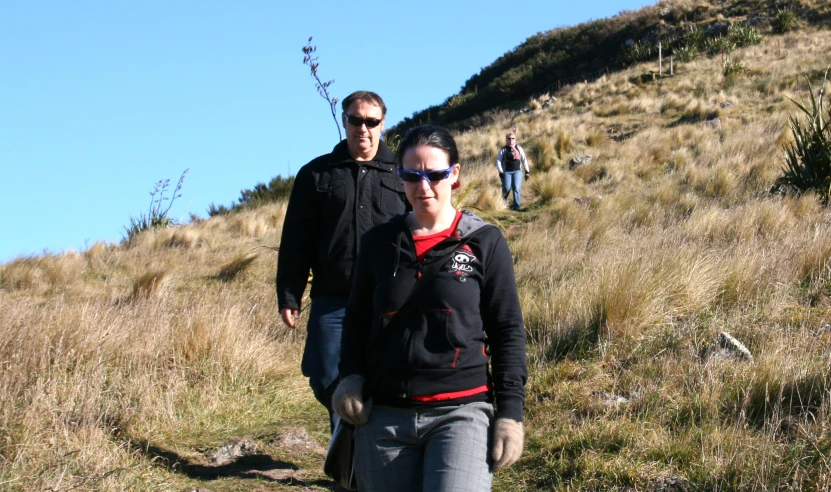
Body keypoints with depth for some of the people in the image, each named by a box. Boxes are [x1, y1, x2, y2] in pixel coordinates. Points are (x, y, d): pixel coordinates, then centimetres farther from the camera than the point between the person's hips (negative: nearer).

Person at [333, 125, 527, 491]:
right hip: (384, 419, 3)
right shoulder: (378, 243, 9)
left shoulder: (484, 242, 2)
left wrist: (510, 413, -3)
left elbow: (508, 331, 4)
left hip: (461, 411, -3)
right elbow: (357, 320, 19)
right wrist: (350, 376, 0)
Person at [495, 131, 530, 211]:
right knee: (507, 188, -14)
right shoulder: (503, 150, 6)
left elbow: (524, 160, 14)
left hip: (517, 171, 1)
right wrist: (500, 171, -10)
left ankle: (516, 206, -10)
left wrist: (527, 171, 9)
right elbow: (498, 161, 2)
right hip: (507, 172, -1)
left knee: (516, 188, -14)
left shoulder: (519, 148, 12)